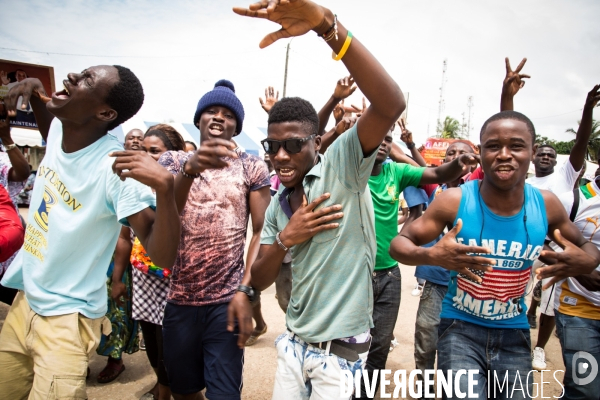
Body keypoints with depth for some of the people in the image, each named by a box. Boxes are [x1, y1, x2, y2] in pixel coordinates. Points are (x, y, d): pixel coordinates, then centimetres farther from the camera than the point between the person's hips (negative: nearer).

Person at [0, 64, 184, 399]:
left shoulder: (115, 168, -27)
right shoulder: (58, 130, -6)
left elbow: (164, 255, -31)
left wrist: (164, 186, -46)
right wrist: (34, 93, 2)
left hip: (66, 320, -7)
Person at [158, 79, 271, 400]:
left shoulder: (252, 167, 1)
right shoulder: (173, 160, 5)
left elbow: (261, 232, -4)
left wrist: (245, 291, -15)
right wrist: (190, 169, -31)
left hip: (227, 300, -2)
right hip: (178, 298, 3)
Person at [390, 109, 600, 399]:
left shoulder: (547, 205, -6)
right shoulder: (454, 201, -16)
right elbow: (398, 244, -11)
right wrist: (431, 256, -34)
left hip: (514, 334, 4)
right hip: (461, 328, -3)